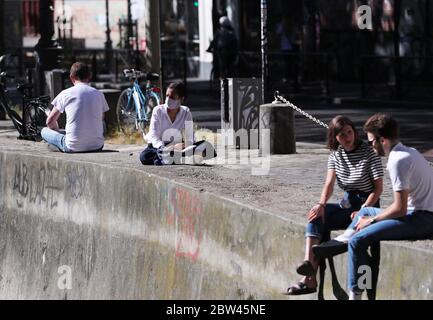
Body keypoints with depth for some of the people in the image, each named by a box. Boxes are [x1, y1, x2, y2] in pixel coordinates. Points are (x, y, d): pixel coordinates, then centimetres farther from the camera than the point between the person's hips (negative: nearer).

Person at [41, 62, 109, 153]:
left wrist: (58, 131, 24)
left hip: (74, 147, -3)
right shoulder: (99, 94, 5)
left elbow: (50, 122, 5)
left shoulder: (65, 94, -1)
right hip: (97, 146, 3)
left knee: (44, 131, 22)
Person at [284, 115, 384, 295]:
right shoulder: (335, 155, 7)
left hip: (367, 205, -6)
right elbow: (329, 183, -4)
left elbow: (378, 188, -11)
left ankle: (310, 280, -25)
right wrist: (321, 204, -24)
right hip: (347, 204, 6)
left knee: (320, 222, -24)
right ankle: (309, 263, -38)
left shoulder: (368, 153, -11)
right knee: (317, 215, -23)